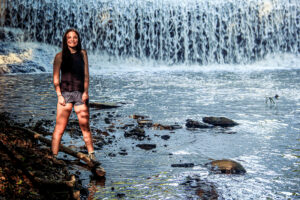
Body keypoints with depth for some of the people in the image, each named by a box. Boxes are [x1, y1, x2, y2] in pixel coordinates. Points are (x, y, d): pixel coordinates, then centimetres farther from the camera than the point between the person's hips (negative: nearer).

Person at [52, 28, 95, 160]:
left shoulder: (82, 54, 11)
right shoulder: (60, 56, 4)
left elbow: (86, 75, 8)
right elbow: (56, 78, 2)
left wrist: (86, 92, -2)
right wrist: (59, 95, -7)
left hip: (80, 93, 2)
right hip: (65, 93, -2)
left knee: (85, 127, 5)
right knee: (60, 128, -4)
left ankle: (91, 154, 15)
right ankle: (54, 156, 1)